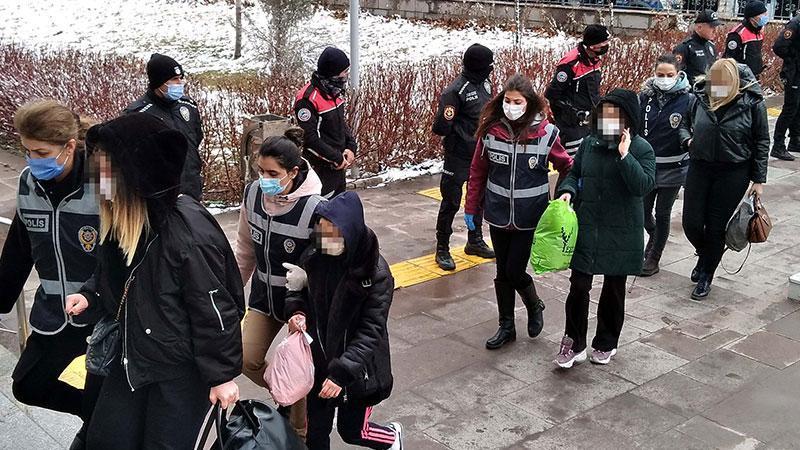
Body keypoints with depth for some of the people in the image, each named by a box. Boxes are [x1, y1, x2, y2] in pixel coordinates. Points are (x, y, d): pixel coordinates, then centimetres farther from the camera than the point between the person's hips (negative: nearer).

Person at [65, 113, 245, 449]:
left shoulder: (189, 233, -29)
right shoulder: (121, 219, -3)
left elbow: (214, 310, -23)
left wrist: (222, 375, -17)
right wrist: (89, 297, -2)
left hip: (183, 369, -8)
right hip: (134, 358, 8)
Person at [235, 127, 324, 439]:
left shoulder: (314, 208, -29)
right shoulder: (253, 193, -10)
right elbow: (245, 247, 5)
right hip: (264, 296, 5)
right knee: (246, 360, 8)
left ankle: (299, 435, 35)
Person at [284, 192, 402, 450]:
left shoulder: (375, 273, -23)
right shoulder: (313, 258, -11)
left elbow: (371, 331, -22)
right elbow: (299, 291, 9)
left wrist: (342, 371, -29)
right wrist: (296, 311, -13)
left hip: (358, 368, -4)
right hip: (319, 363, 4)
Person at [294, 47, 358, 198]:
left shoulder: (334, 92, 6)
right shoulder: (308, 98, -22)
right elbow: (310, 137, -23)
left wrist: (351, 146, 1)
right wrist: (337, 158, -18)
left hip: (338, 166, 9)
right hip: (320, 168, -9)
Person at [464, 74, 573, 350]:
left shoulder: (545, 133, -12)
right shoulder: (491, 130, -6)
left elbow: (566, 167, 3)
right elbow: (478, 171, 3)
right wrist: (471, 208, 5)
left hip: (529, 217, -3)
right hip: (498, 215, 3)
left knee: (515, 271, -1)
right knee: (503, 272, 12)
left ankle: (535, 307, 31)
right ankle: (506, 327, 28)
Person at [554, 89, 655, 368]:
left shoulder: (641, 149, -8)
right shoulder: (590, 143, 2)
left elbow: (644, 186, -20)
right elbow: (575, 173, 14)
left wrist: (625, 156, -26)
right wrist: (567, 191, -6)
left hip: (621, 233, -2)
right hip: (586, 229, 2)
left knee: (614, 288, 12)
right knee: (579, 285, 1)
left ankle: (606, 344, 30)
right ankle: (574, 343, 17)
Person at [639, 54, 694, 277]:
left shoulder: (688, 100, -10)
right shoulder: (645, 97, -3)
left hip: (673, 169, -3)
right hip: (646, 165, 3)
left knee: (662, 214, 8)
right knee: (643, 211, 14)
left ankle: (653, 258, 23)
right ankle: (655, 237, 45)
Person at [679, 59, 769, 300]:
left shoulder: (752, 102, -9)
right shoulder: (701, 97, -3)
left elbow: (761, 142, -3)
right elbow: (685, 123, 16)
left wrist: (758, 179, -4)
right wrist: (687, 138, -6)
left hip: (733, 172, -3)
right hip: (700, 168, 3)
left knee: (716, 226, 4)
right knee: (691, 223, 2)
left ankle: (706, 275, 24)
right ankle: (705, 255, 35)